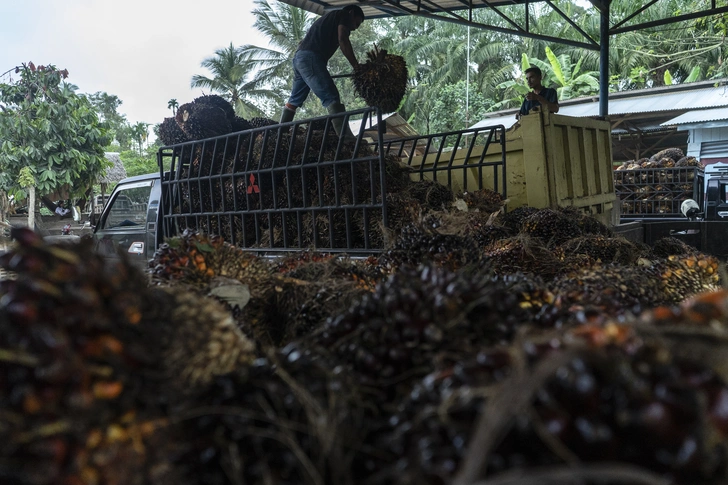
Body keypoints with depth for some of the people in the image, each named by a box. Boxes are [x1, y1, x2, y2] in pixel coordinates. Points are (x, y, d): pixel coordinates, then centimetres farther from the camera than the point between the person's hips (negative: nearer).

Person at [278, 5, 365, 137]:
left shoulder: (330, 17, 35)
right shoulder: (343, 15, 11)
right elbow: (343, 40, -6)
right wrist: (356, 66, -4)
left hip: (299, 57, 9)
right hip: (310, 58, -9)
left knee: (295, 100, 18)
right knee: (331, 97, -19)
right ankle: (346, 138, -31)